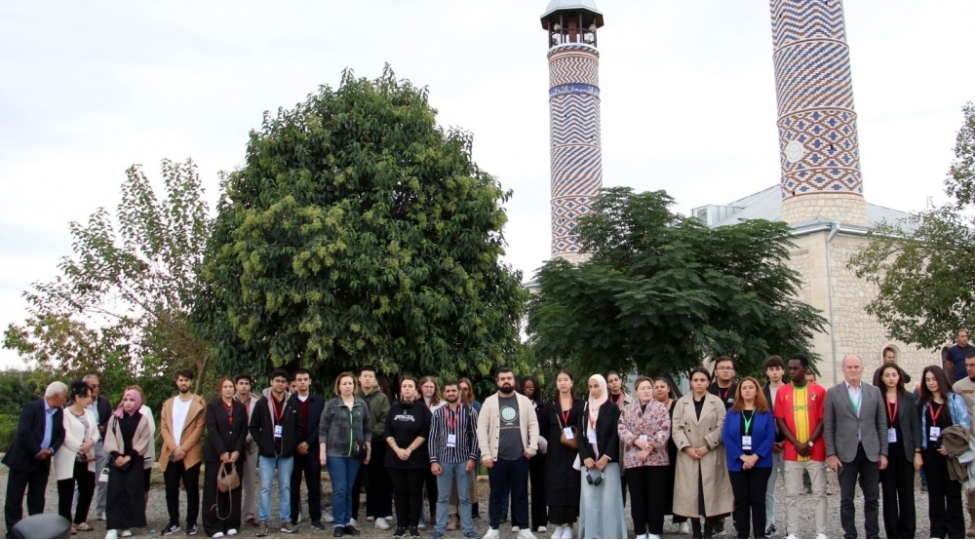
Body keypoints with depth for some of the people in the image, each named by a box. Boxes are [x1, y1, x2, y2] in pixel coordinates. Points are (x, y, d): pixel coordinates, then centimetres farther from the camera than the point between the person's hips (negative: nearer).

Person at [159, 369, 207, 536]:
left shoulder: (199, 403, 1)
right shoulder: (168, 403, 14)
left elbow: (199, 428, -6)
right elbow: (164, 427, 5)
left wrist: (183, 449, -14)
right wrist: (174, 448, -10)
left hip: (190, 454, -4)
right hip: (170, 454, 4)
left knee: (192, 490, 1)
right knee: (171, 491, 7)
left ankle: (191, 522, 9)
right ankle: (173, 522, 17)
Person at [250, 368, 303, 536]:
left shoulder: (292, 405, 3)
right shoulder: (262, 403, -1)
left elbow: (299, 427, 9)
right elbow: (253, 427, 2)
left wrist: (292, 444, -2)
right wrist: (262, 443, -7)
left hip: (286, 453, 2)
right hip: (267, 453, -1)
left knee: (285, 487, 7)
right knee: (265, 488, 1)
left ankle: (286, 521, 12)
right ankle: (263, 522, 6)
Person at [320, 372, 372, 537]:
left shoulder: (362, 405, 5)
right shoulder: (331, 405, -2)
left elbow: (367, 429, 10)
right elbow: (322, 429, -2)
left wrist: (368, 449, 6)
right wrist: (322, 452, -7)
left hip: (355, 454, 3)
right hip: (335, 453, -3)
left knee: (349, 490, 9)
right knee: (339, 490, -4)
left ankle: (347, 522, 16)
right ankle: (339, 524, 4)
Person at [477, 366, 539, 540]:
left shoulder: (524, 401, 5)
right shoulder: (489, 402, 0)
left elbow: (533, 425, 4)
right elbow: (482, 428, -3)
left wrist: (532, 447, -8)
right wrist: (485, 454, -9)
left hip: (520, 456, 1)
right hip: (497, 457, -1)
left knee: (521, 494, 8)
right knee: (496, 494, 7)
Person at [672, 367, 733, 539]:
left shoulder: (717, 402, 5)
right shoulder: (681, 403, 8)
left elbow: (721, 428, -3)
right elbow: (676, 429, 2)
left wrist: (707, 446, -12)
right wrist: (687, 448, -11)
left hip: (711, 456, -1)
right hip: (688, 456, 1)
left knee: (711, 492, -1)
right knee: (691, 493, 2)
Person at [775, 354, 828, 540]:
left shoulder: (819, 391, 0)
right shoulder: (782, 392, 3)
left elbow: (823, 420, -1)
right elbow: (780, 421, 0)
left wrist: (809, 443, -10)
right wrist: (797, 444, -9)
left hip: (816, 451, -1)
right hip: (791, 452, 1)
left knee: (819, 492, 4)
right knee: (791, 494, 3)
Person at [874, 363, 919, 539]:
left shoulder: (908, 398, 5)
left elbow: (915, 425, 4)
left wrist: (918, 451, -3)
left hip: (904, 451, 1)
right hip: (885, 452, -1)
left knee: (906, 492, 5)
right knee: (889, 493, 4)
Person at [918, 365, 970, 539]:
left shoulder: (955, 399, -2)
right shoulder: (922, 403, 8)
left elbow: (964, 425, -6)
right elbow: (918, 429, 6)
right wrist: (918, 453, -1)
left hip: (950, 453, -3)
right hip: (930, 453, 3)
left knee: (953, 492, 2)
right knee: (935, 492, 8)